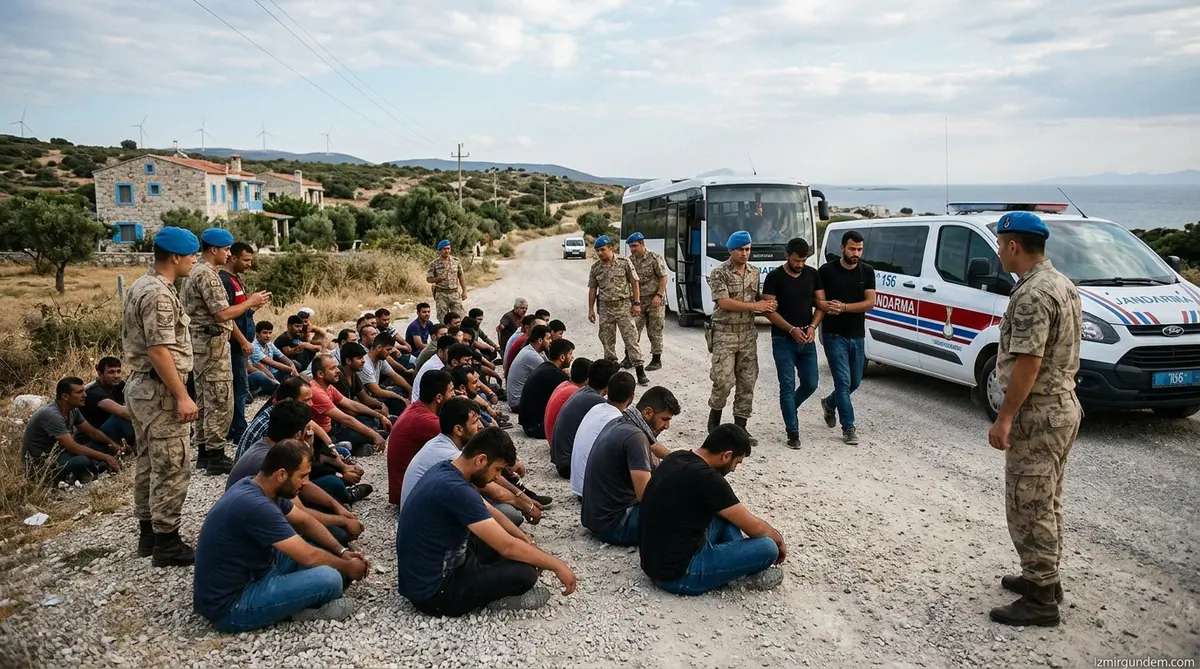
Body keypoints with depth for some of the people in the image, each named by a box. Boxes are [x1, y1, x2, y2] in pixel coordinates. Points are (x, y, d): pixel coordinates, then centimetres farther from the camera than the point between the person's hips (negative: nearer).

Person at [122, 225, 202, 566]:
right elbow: (159, 351, -24)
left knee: (148, 462, 17)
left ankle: (147, 532, 27)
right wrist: (182, 396, -22)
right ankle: (166, 542, 3)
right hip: (159, 391, -11)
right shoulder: (159, 295, -20)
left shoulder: (141, 285, 13)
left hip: (140, 385, 11)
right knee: (172, 468, -3)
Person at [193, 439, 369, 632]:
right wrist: (347, 567, -5)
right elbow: (309, 557, -23)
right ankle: (308, 607, 6)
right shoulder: (256, 506, -29)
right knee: (329, 578, -24)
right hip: (229, 606, -10)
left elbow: (305, 521, 14)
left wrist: (341, 551, 3)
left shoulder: (258, 487, 1)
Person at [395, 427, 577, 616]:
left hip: (428, 570, 10)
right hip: (432, 591, -10)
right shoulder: (455, 489, -29)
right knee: (525, 573, -16)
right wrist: (556, 565, -15)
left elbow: (489, 513, 17)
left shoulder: (446, 470, 2)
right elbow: (508, 547, -26)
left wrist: (528, 542, 14)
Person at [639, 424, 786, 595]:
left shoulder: (677, 458, 4)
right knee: (767, 548, -12)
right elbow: (755, 527, -11)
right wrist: (779, 540, 11)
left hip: (657, 561, 9)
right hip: (677, 574, -9)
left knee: (725, 511, 21)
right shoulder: (705, 478, -22)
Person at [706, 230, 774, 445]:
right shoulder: (719, 273, -9)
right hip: (725, 333, -5)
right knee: (724, 381, -10)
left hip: (748, 333, 5)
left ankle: (740, 426, 13)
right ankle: (714, 417, 15)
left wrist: (767, 300, -1)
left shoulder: (754, 272, 10)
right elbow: (724, 303, -18)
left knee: (747, 382, 4)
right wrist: (755, 306, -18)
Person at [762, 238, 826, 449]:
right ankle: (793, 433, 2)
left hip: (807, 339, 4)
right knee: (787, 386, -3)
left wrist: (813, 326, -9)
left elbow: (821, 303, 8)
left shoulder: (813, 275, 6)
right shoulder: (774, 277, -7)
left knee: (810, 384, 6)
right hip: (783, 340, -4)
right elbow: (769, 310, -10)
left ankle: (788, 409, 35)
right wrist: (792, 330, -18)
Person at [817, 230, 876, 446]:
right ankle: (848, 427, 3)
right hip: (834, 335, -4)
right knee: (843, 381, -6)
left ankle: (829, 404, 40)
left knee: (855, 382, 13)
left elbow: (870, 302, -6)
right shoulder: (827, 270, -6)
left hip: (857, 335, 4)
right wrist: (825, 305, -23)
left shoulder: (867, 271, 3)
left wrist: (843, 307, -19)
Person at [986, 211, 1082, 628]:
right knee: (1047, 504, 19)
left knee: (1028, 508, -1)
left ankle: (1041, 600, 8)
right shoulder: (1061, 284, 11)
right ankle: (1044, 578, 31)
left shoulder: (1032, 295, -21)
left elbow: (1027, 364, -25)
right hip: (1063, 407, 10)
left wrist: (1004, 418, -19)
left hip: (1037, 415, -10)